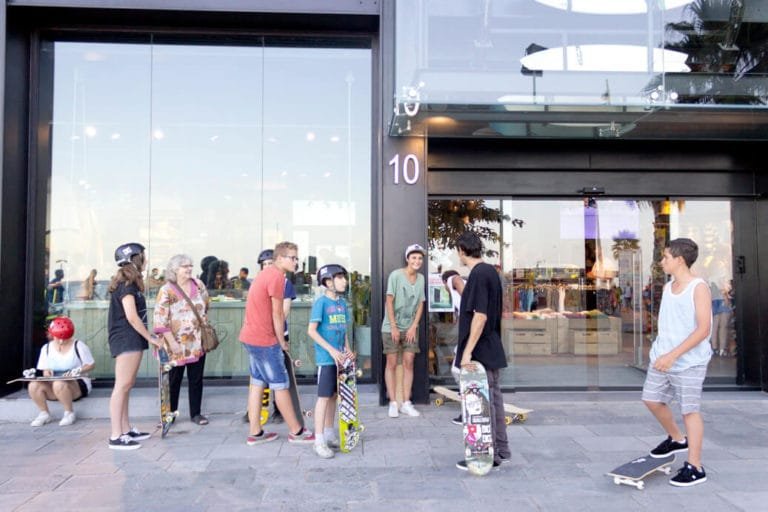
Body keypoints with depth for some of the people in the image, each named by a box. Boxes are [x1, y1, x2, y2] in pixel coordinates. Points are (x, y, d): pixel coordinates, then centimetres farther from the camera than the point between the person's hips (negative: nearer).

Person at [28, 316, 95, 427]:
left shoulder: (78, 346, -3)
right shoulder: (46, 348, 10)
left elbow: (91, 364, -1)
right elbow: (43, 369, 13)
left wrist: (78, 371, -18)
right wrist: (46, 372, -11)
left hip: (77, 384, -5)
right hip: (54, 382, 5)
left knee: (59, 384, -38)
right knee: (34, 385, -24)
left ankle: (69, 413, -15)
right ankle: (44, 413, -4)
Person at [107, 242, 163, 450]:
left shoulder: (128, 283, 18)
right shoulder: (126, 285, -12)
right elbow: (132, 317, -19)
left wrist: (148, 337, 10)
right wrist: (151, 338, -13)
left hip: (132, 340, 10)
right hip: (126, 339, -10)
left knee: (126, 386, 12)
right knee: (122, 386, -8)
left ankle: (126, 430, 19)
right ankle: (116, 437, -6)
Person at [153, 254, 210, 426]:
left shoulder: (198, 285, 3)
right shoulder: (166, 291, -12)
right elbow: (160, 320, -16)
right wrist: (172, 342, -19)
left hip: (197, 343, 4)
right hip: (177, 344, -4)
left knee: (196, 379, 9)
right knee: (174, 380, 8)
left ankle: (195, 413, 21)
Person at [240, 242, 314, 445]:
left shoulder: (266, 273, 13)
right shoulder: (277, 276, -17)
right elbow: (277, 315, -14)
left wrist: (279, 340, 10)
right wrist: (282, 342, -3)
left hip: (250, 337, 10)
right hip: (264, 340, -10)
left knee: (257, 383, 14)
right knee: (281, 385, 0)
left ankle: (255, 433, 20)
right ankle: (296, 432, 12)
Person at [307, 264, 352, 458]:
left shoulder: (342, 302, 9)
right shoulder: (321, 302, -11)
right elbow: (311, 330, -14)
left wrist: (347, 349, 3)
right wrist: (331, 350, -18)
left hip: (339, 357, 7)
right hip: (326, 357, -7)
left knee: (334, 395, 14)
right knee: (324, 397, -4)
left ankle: (329, 433, 27)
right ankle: (319, 441, 3)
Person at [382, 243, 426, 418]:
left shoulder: (421, 278, 3)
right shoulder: (396, 275, -11)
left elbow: (420, 304, 5)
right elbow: (389, 302, -12)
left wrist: (414, 327, -3)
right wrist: (393, 327, -14)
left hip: (410, 328, 4)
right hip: (391, 327, -4)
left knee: (409, 363, 3)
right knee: (392, 364, 1)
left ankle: (406, 403, 10)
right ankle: (393, 403, 6)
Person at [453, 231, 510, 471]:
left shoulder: (478, 275, -18)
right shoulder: (491, 271, 10)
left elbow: (480, 316, -23)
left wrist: (467, 351, -21)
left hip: (480, 352, -9)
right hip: (492, 350, 9)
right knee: (493, 399, 16)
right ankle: (501, 451, 27)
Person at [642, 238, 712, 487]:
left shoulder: (699, 287, -12)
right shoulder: (668, 287, 9)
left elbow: (703, 329, -19)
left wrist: (673, 355, -22)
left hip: (688, 362, -7)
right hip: (662, 357, 7)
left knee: (689, 410, 0)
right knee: (652, 399, 12)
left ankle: (695, 467, 12)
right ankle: (676, 439, 35)